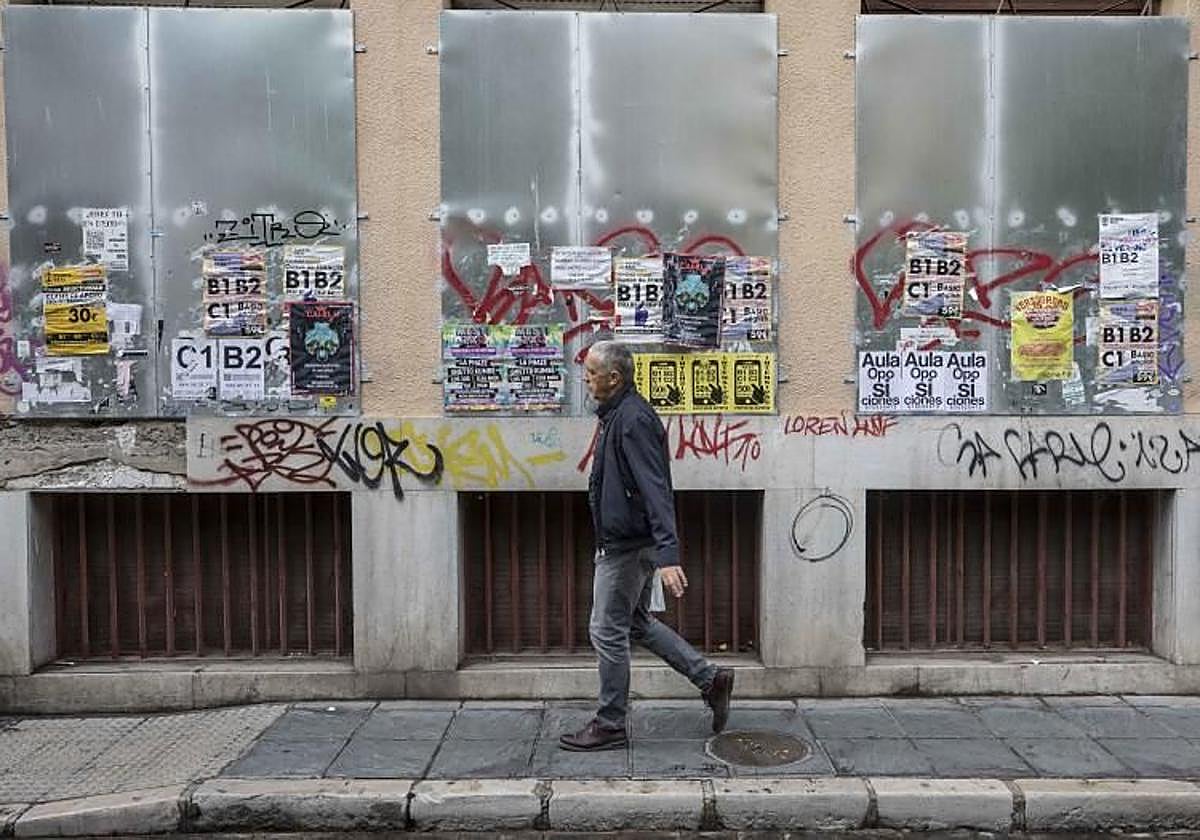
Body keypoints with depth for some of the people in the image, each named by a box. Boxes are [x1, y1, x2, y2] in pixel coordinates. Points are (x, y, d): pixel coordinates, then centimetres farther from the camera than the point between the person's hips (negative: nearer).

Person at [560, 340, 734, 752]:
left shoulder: (633, 420, -21)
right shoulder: (616, 414, 12)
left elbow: (656, 491, -28)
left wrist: (668, 554, -33)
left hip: (627, 547, -11)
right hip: (625, 543, 11)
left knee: (608, 632, 2)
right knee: (636, 624, 19)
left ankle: (610, 726, 17)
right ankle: (710, 678, 26)